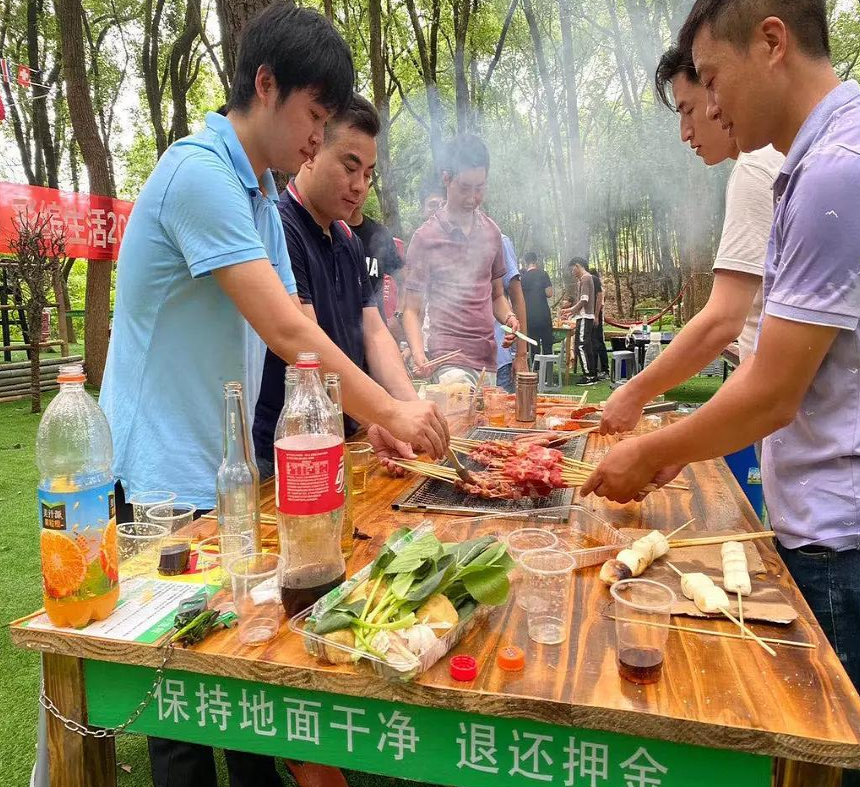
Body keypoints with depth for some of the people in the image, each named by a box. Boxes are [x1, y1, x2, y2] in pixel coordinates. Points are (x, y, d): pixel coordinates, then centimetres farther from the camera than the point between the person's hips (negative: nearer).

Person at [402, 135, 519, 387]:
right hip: (450, 361, -5)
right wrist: (418, 354, -19)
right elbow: (412, 310, -2)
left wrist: (508, 317, -1)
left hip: (489, 359, 5)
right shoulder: (426, 237, -4)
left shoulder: (491, 232, 11)